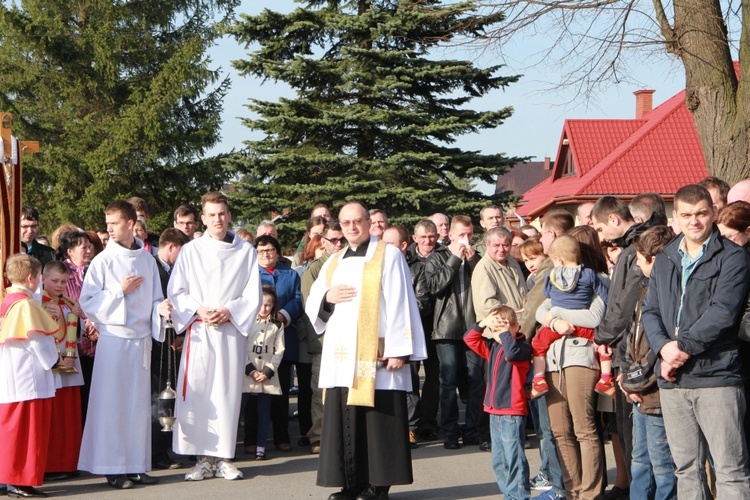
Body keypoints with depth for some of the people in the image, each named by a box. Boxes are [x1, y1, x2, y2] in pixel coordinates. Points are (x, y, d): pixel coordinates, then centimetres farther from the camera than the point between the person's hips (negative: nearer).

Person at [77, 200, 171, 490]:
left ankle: (136, 465, 13)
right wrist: (120, 291, -13)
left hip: (141, 338, 4)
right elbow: (87, 303, -6)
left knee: (139, 403, 7)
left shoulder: (147, 260, 8)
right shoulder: (103, 260, -3)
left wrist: (160, 308, -8)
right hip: (113, 338, -4)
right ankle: (113, 468, 2)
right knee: (111, 403, -4)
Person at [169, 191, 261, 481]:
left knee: (228, 393, -1)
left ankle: (224, 457, 6)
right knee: (196, 393, -6)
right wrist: (198, 310, -10)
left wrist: (229, 311, -10)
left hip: (232, 331, 0)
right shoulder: (190, 251, 7)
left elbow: (253, 296, 5)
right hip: (199, 331, 0)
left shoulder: (246, 251, 8)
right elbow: (175, 293, 5)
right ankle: (203, 459, 0)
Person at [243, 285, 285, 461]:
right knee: (249, 410, 2)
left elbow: (279, 352, 5)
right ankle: (250, 441, 13)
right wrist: (250, 370, -9)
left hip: (268, 375, 1)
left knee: (264, 409, -4)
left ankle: (260, 445, -5)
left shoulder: (277, 326, 8)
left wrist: (267, 372, -6)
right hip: (247, 373, -1)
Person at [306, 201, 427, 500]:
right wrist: (327, 297, -3)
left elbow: (400, 305, -6)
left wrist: (399, 349, -14)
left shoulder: (388, 256, 1)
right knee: (345, 419, 3)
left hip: (376, 355, -5)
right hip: (340, 357, 6)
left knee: (378, 420, -5)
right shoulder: (333, 263, 19)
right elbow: (312, 307, 21)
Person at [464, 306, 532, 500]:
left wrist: (505, 333, -22)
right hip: (494, 411, 9)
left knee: (513, 455, -10)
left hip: (512, 412, -9)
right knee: (498, 459, 14)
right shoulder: (492, 346, 13)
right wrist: (483, 324, 0)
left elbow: (512, 353, -31)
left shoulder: (522, 347, -10)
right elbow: (469, 339, 14)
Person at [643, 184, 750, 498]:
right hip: (672, 379, 6)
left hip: (716, 377, -6)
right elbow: (650, 311, 11)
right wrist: (664, 346, -8)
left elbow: (723, 311, -14)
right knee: (686, 468, 11)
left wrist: (683, 347, -14)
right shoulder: (665, 260, 16)